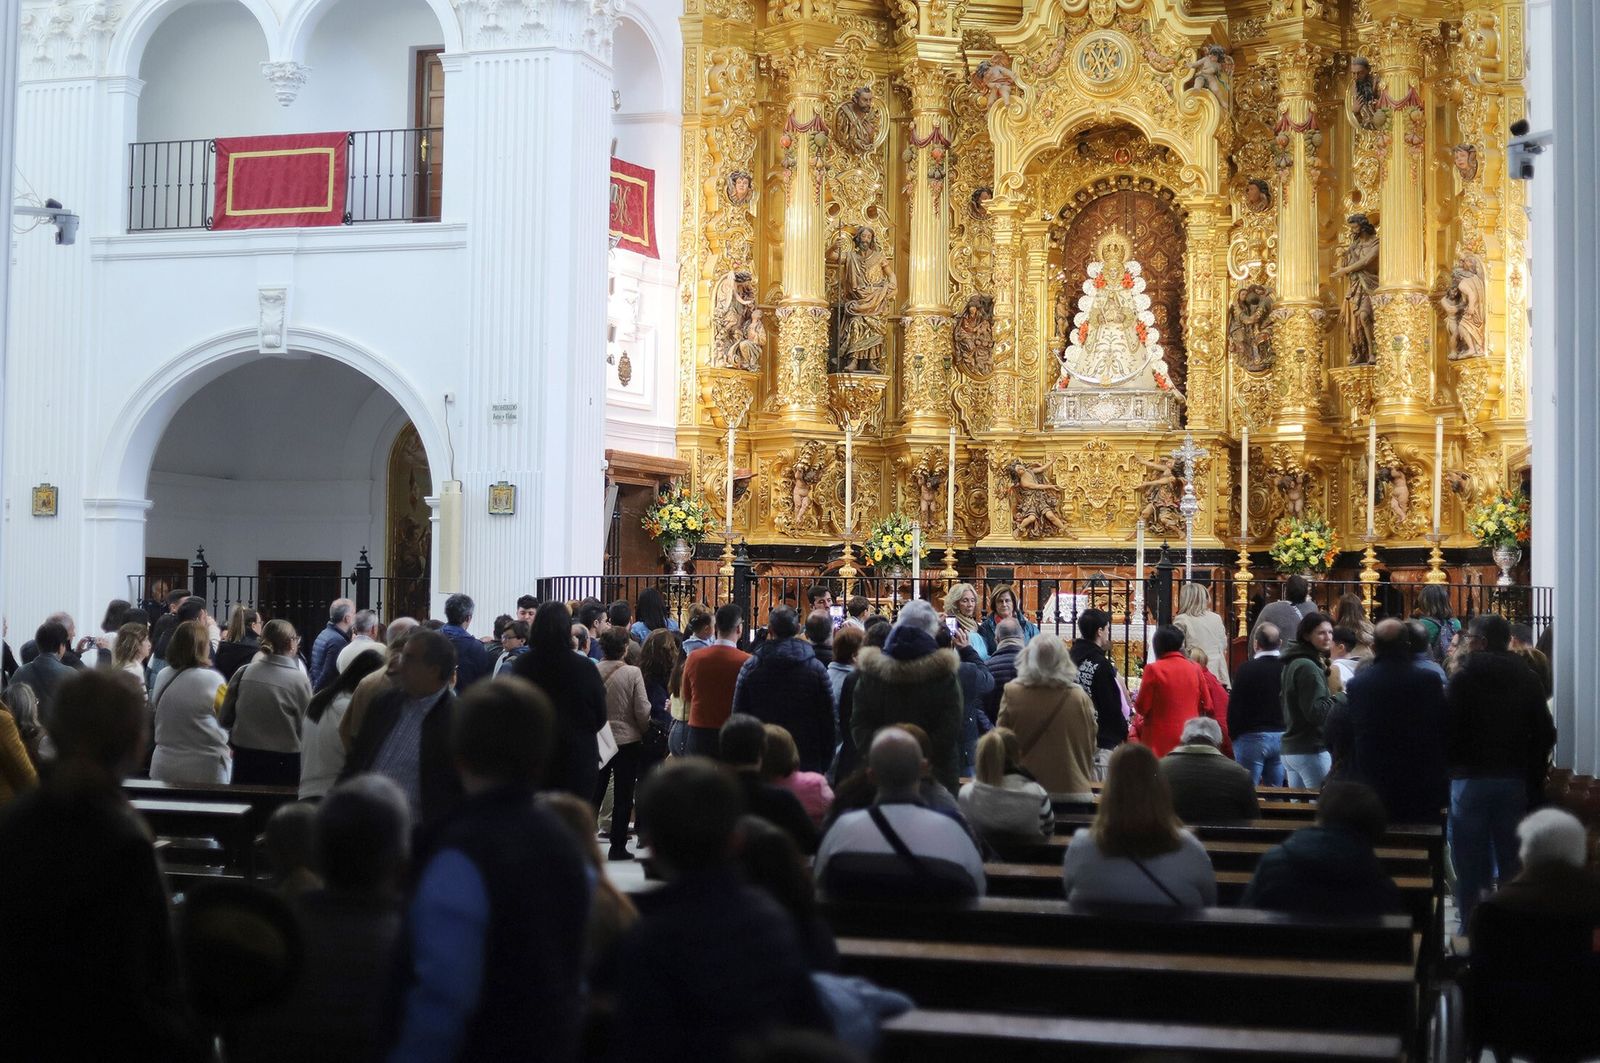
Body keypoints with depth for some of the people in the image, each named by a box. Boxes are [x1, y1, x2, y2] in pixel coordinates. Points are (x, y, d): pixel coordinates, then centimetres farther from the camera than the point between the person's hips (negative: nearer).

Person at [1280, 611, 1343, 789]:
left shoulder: (1292, 664, 15)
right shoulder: (1308, 667, -15)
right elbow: (1317, 712, -21)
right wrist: (1341, 696, -11)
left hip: (1289, 749, 10)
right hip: (1311, 751, -10)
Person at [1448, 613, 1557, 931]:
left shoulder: (1463, 679, -9)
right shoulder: (1527, 680, 3)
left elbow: (1447, 731, -11)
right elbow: (1545, 734, 5)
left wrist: (1452, 766, 5)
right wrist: (1534, 777, 12)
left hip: (1471, 779, -3)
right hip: (1515, 781, 3)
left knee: (1470, 863, 2)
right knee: (1511, 860, 8)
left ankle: (1471, 929, 3)